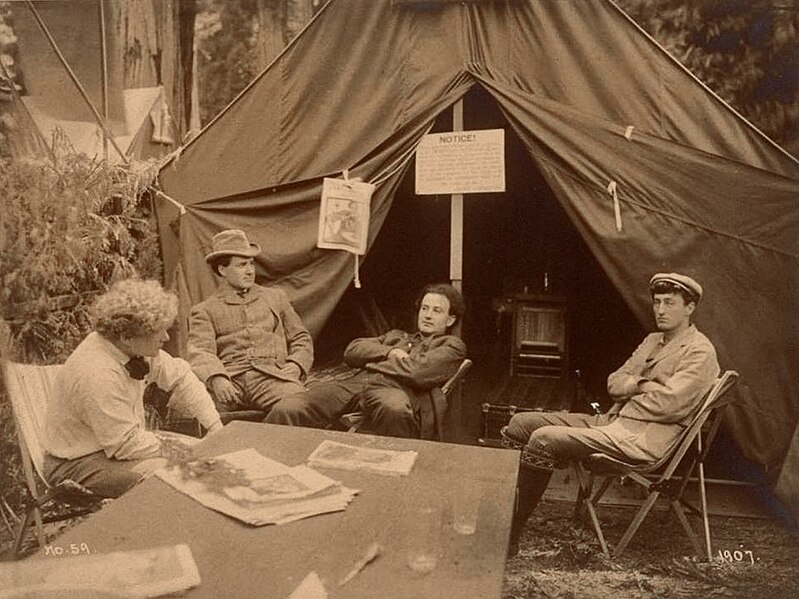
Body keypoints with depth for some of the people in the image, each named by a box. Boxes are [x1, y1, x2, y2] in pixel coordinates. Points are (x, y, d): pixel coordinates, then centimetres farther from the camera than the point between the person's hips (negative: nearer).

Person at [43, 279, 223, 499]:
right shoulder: (97, 374, -32)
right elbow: (124, 444, -27)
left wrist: (215, 426, -1)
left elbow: (180, 377, 5)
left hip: (115, 444, 8)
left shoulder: (136, 347, -8)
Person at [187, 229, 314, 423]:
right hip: (229, 379, -1)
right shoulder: (204, 310, 17)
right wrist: (216, 378, -21)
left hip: (272, 375, 2)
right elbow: (200, 351, 1)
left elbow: (301, 338, 26)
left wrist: (295, 365, 4)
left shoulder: (276, 297, 26)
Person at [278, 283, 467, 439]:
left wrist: (371, 360, 9)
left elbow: (417, 372, -1)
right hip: (355, 380, 5)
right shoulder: (396, 335, 38)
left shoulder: (452, 345, 20)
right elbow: (351, 350, 23)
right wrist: (389, 352, 5)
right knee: (292, 410, -24)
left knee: (396, 411, -44)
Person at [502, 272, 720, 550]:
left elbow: (668, 405, -17)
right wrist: (641, 385, -4)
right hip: (611, 421, 9)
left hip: (640, 438, -9)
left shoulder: (700, 351, -4)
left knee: (544, 439, -26)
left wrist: (631, 387, -1)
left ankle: (508, 536, -18)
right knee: (521, 423, -3)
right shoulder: (652, 340, 22)